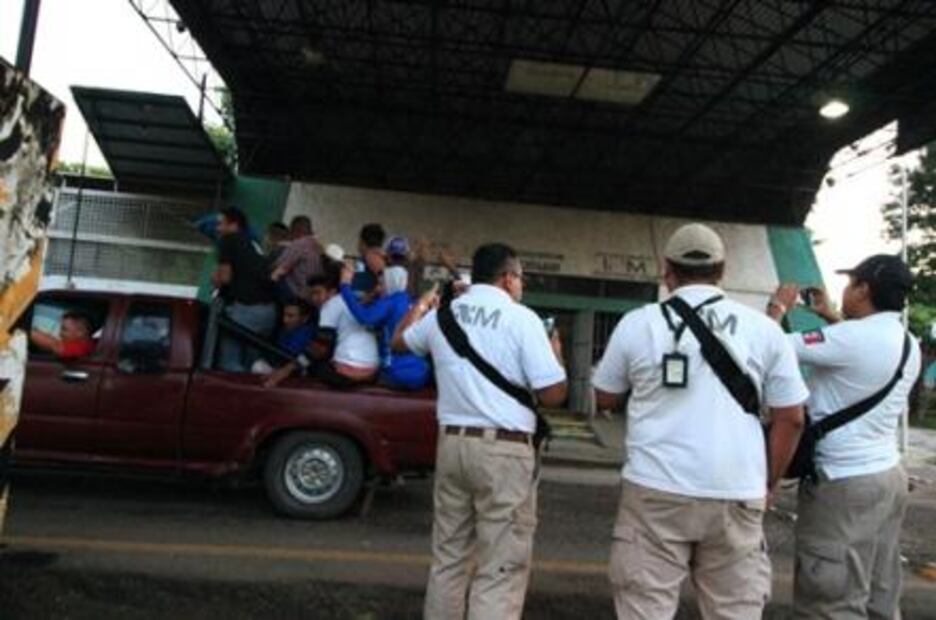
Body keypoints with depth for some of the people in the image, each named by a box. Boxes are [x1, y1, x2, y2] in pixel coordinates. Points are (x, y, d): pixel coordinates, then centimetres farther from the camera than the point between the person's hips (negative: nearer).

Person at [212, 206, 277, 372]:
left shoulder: (228, 240, 3)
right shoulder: (252, 245, 24)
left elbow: (225, 277, -4)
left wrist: (216, 279, 18)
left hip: (245, 308, -7)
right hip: (268, 310, 7)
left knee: (230, 364, -1)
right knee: (252, 366, 13)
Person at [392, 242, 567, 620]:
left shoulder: (442, 314, 8)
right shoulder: (521, 318, -8)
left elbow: (399, 342, 29)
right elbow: (553, 395, -10)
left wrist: (421, 305, 46)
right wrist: (556, 355, 10)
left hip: (452, 443, 6)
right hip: (505, 451, -5)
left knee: (448, 556, 17)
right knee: (500, 570, 1)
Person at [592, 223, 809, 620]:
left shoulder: (637, 323, 1)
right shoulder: (764, 329, 4)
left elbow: (604, 399, 13)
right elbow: (791, 419, 7)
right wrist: (767, 485, 17)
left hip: (655, 491, -1)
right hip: (736, 495, 2)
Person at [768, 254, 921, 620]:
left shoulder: (848, 338, -20)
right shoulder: (909, 345, 7)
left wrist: (779, 307, 0)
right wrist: (829, 316, 27)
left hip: (844, 481, -9)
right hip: (888, 475, 9)